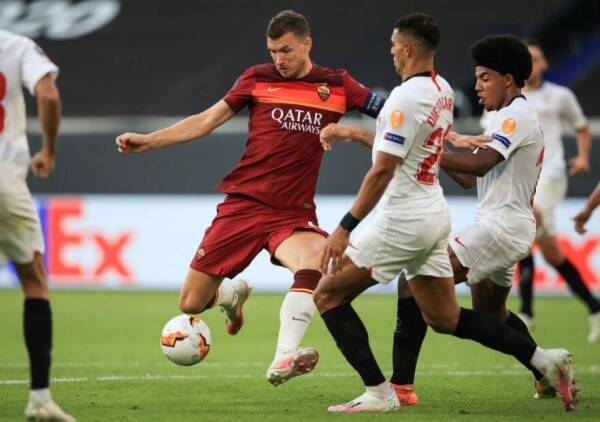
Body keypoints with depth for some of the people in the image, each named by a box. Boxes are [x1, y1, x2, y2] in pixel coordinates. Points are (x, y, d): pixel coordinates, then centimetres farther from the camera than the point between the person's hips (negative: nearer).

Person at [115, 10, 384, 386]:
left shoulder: (336, 86, 4)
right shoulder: (258, 79, 3)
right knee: (191, 304, 1)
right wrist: (147, 141, 0)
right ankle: (233, 295, 37)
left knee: (313, 260, -37)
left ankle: (283, 361, -42)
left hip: (293, 212, -1)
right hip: (243, 203, 1)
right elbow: (206, 121, 6)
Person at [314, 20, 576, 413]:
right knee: (444, 318, 14)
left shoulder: (406, 97, -17)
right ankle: (543, 359, 8)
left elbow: (382, 171, -21)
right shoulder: (443, 90, 10)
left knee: (328, 294, -1)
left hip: (402, 221, -9)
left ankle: (379, 392, -6)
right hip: (435, 215, 9)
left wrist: (345, 227, -20)